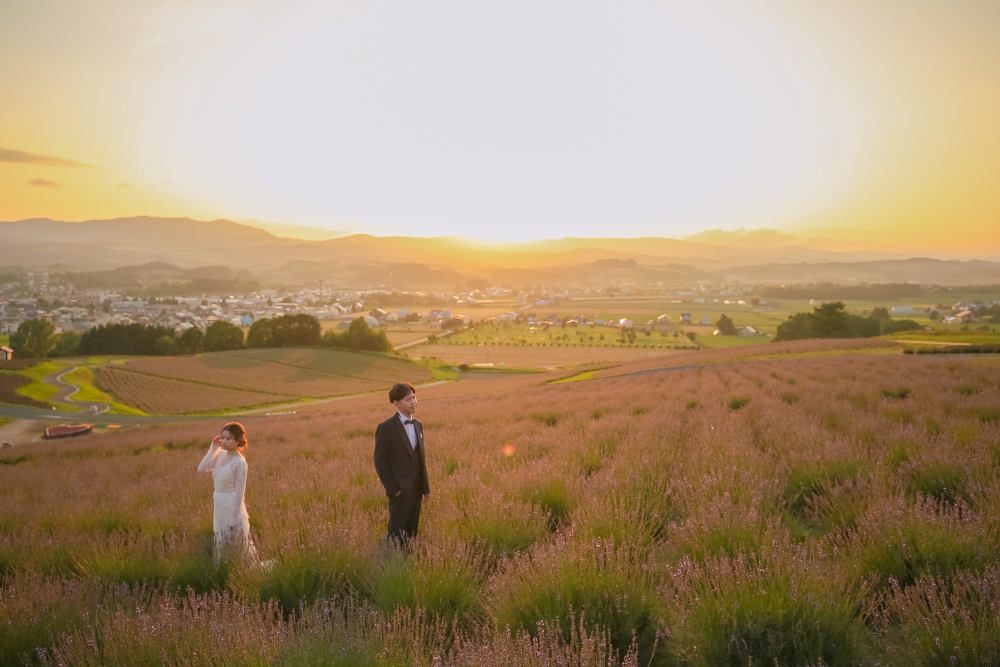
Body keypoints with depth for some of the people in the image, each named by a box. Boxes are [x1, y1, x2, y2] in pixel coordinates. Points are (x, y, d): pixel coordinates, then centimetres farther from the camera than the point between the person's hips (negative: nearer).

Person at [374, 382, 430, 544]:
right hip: (400, 491, -6)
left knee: (410, 535, 11)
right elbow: (380, 462, -11)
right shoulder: (386, 428, -11)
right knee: (397, 536, -3)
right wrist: (393, 489, -13)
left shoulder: (418, 425, 11)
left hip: (416, 490, 7)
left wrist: (426, 487, 12)